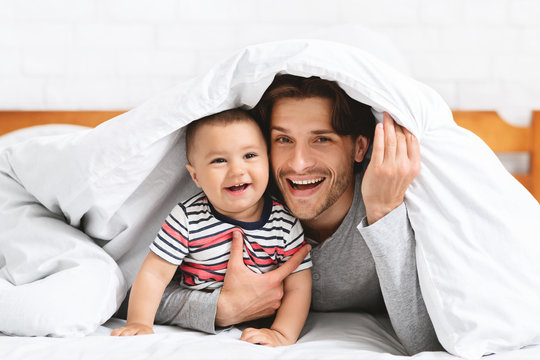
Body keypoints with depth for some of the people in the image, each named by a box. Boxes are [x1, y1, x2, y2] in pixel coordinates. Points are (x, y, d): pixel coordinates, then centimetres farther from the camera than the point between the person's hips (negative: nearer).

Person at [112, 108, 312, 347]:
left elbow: (298, 287, -8)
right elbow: (154, 274, -10)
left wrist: (282, 335, -22)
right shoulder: (187, 220, -12)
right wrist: (139, 323, -21)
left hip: (258, 328, 4)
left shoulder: (286, 224, -9)